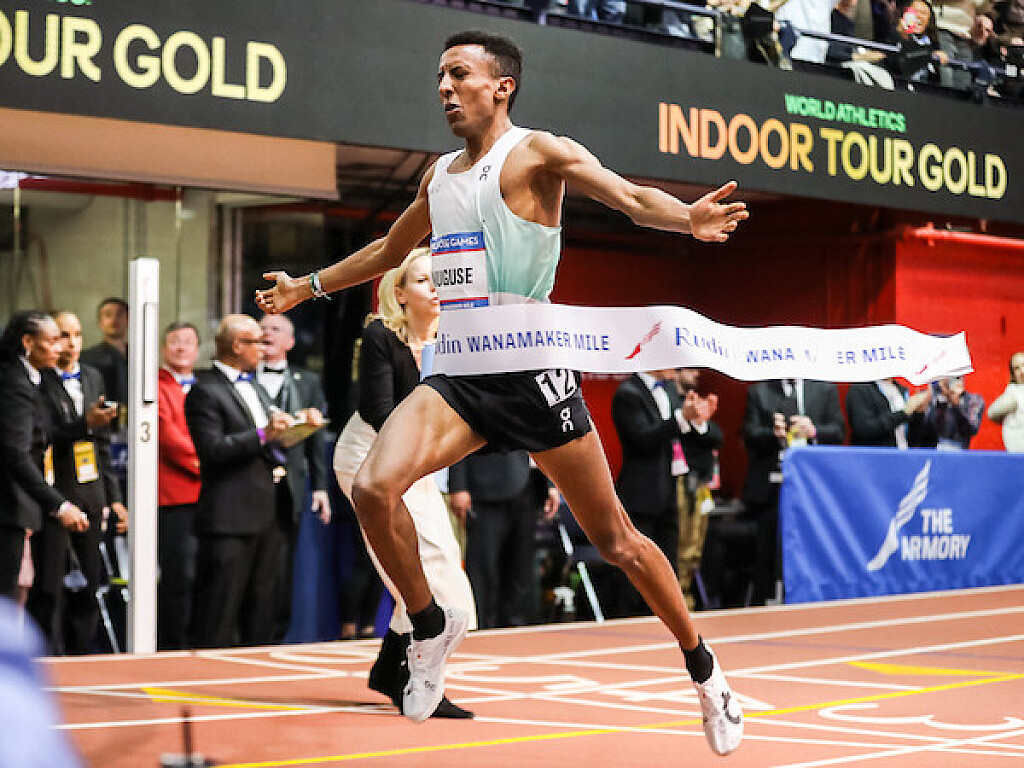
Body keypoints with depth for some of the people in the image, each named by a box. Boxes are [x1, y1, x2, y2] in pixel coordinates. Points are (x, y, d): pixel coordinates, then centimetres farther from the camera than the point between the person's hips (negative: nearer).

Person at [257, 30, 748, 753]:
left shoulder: (536, 153, -4)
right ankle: (432, 624, 5)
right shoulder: (440, 175, 17)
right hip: (459, 375, 5)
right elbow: (391, 248, 35)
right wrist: (310, 285, 43)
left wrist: (686, 218, -39)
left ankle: (704, 671, 20)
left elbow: (629, 195, -19)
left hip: (533, 368, -5)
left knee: (616, 541, 1)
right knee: (374, 489, -19)